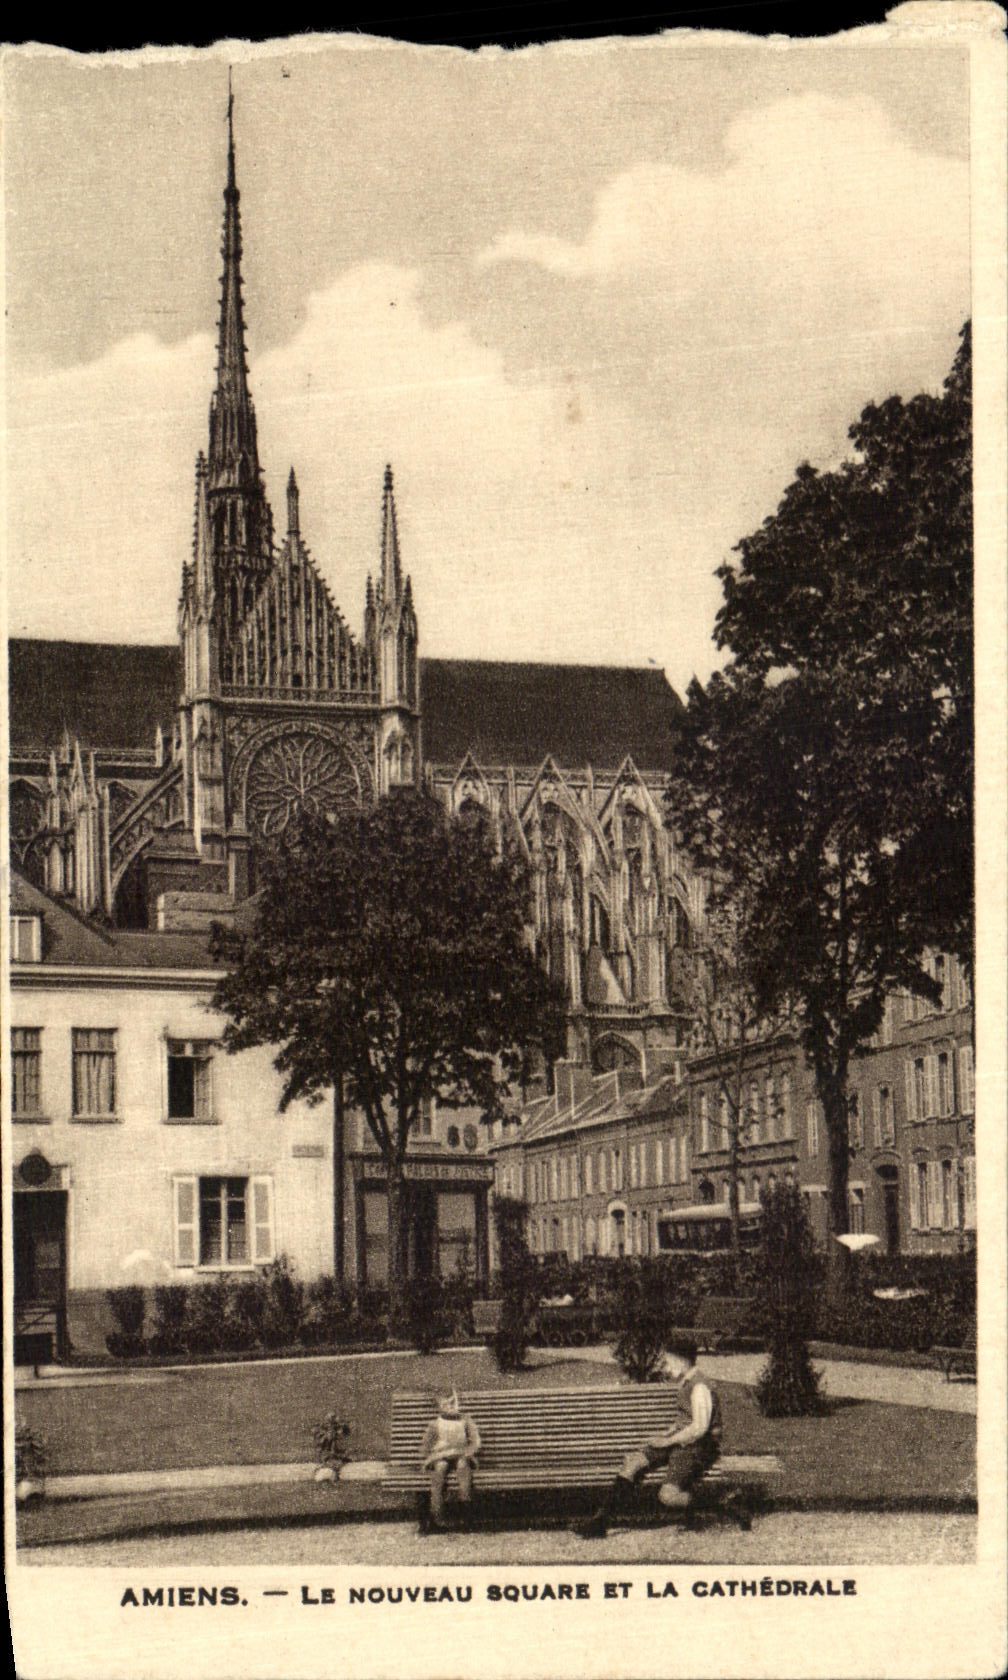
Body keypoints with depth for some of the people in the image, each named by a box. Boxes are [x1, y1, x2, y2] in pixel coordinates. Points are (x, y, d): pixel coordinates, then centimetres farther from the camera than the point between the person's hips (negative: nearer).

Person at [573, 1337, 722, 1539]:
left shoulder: (699, 1388, -14)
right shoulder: (681, 1385, 17)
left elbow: (699, 1427, -23)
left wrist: (668, 1440, -15)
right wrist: (667, 1434, 11)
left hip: (698, 1449, -9)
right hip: (678, 1442, 9)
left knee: (668, 1495, -29)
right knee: (632, 1462, -10)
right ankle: (601, 1520, -13)